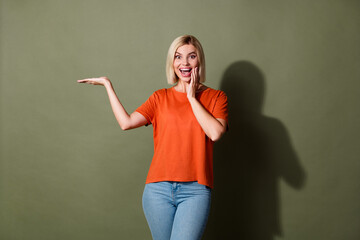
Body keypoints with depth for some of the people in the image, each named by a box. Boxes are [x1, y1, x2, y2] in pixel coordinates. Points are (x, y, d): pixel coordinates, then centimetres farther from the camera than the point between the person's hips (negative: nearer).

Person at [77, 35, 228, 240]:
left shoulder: (216, 97, 8)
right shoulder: (160, 98, 12)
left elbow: (215, 133, -10)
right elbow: (126, 122, -1)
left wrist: (192, 97, -4)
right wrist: (108, 85, 6)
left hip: (195, 191, -2)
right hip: (159, 188, 2)